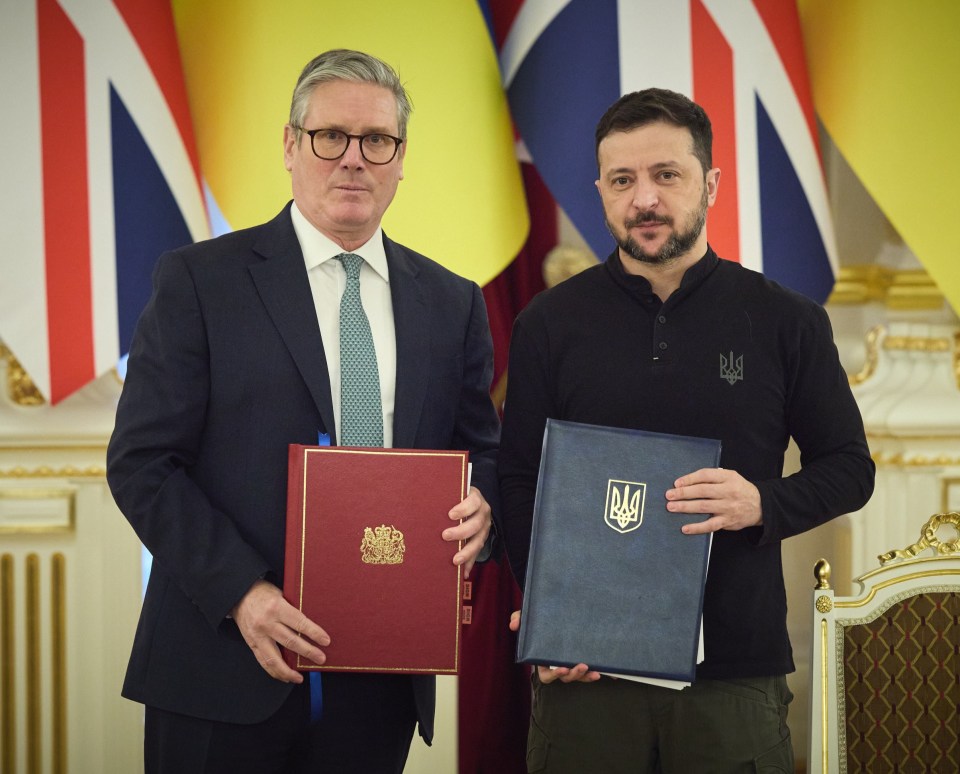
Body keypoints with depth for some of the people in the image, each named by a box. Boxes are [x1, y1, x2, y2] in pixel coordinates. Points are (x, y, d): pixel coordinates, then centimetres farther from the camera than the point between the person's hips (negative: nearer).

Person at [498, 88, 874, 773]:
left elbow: (849, 466, 8)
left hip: (736, 668, 0)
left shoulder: (787, 322, 3)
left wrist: (764, 504, -13)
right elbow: (519, 481, 6)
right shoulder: (550, 324, 5)